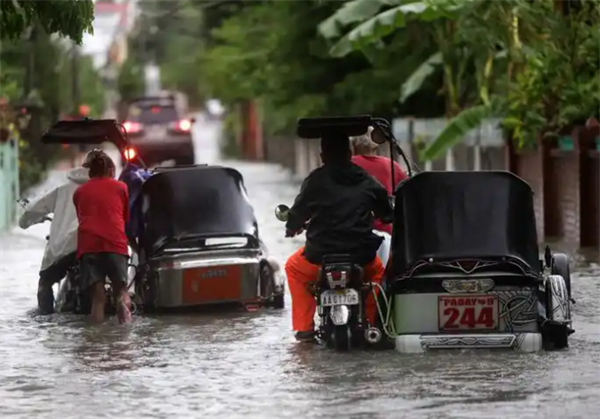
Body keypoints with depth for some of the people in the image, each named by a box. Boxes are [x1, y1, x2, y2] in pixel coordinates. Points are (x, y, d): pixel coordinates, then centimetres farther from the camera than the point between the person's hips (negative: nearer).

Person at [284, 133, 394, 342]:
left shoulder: (316, 180, -5)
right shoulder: (367, 182, 6)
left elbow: (298, 213, 0)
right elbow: (387, 214, 16)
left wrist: (292, 228, 23)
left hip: (321, 255, -2)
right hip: (361, 256, 3)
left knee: (293, 268, 28)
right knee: (377, 271, 37)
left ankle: (304, 326, 19)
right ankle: (371, 322, 26)